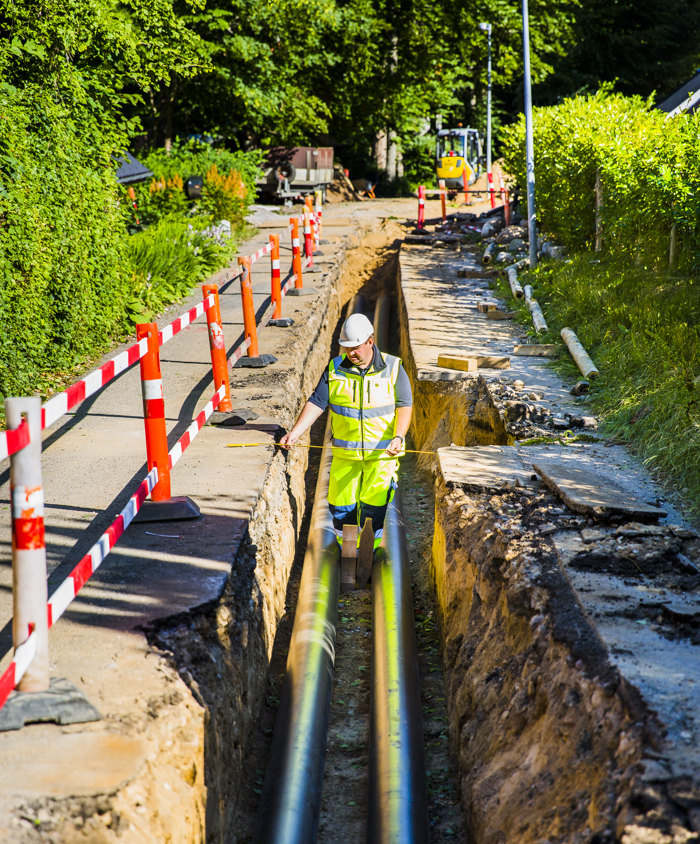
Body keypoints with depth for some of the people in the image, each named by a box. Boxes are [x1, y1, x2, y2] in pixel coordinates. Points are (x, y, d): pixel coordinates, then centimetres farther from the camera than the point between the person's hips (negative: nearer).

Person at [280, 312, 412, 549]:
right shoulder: (335, 368, 2)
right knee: (340, 504, 4)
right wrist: (294, 433, -13)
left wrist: (398, 437, -21)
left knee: (373, 506, -1)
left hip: (382, 453, -2)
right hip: (345, 454, 2)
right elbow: (316, 403, -1)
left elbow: (404, 406, -5)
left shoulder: (393, 368, -2)